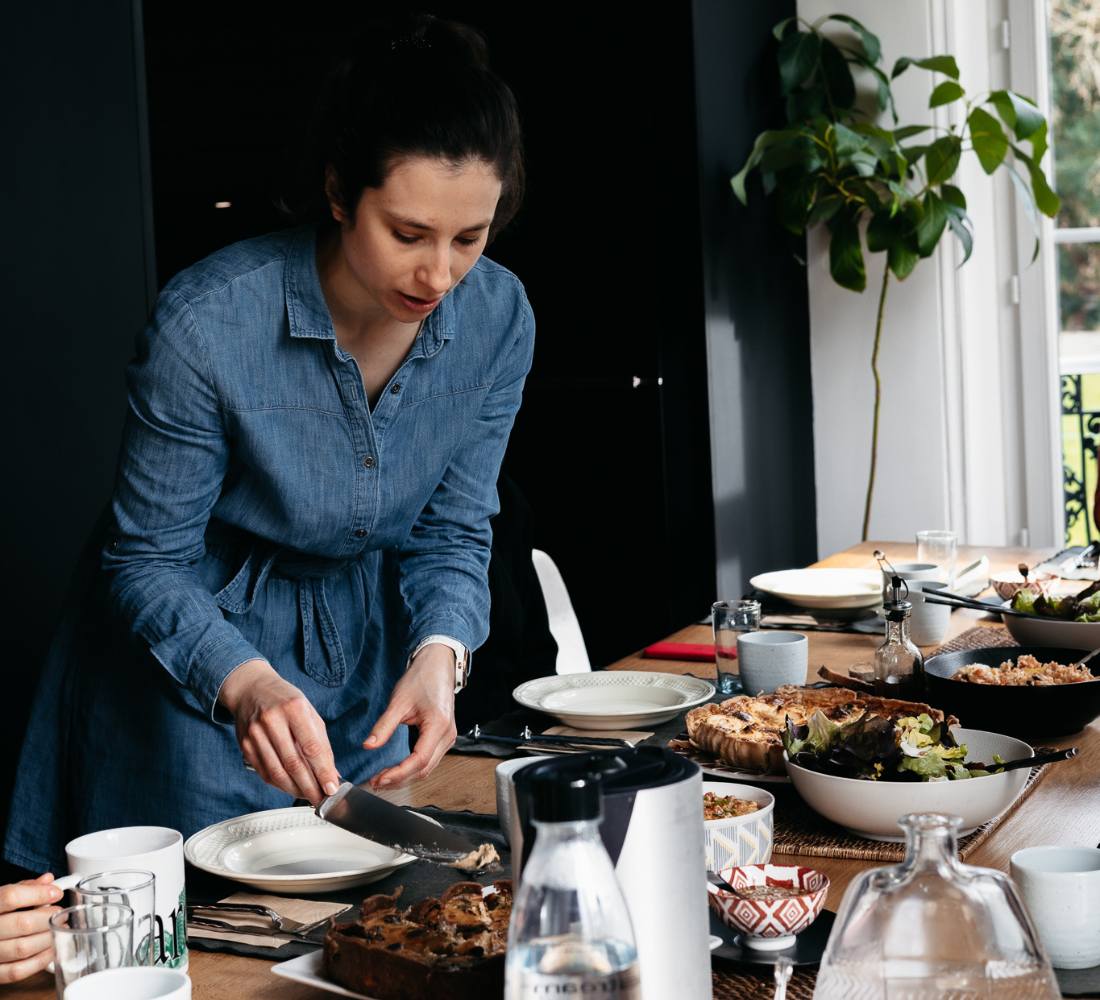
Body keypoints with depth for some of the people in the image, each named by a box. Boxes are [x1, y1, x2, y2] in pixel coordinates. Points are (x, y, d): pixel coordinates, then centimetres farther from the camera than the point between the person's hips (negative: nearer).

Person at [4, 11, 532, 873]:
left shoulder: (497, 318, -15)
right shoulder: (207, 324, -28)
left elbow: (452, 532, -5)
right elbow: (148, 562, -20)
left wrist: (439, 654, -24)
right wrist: (248, 685, -37)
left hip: (365, 655, 4)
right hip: (196, 655, -4)